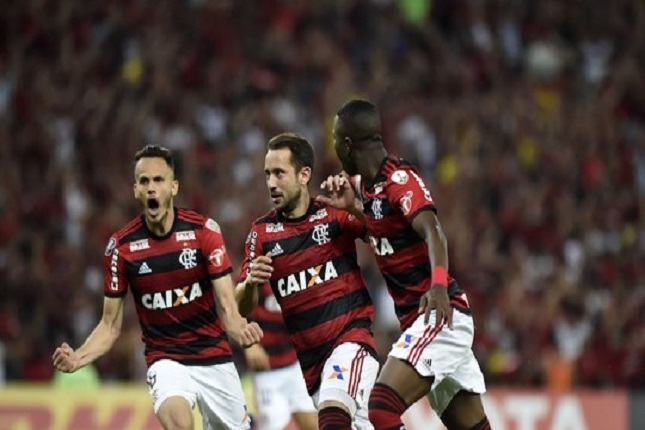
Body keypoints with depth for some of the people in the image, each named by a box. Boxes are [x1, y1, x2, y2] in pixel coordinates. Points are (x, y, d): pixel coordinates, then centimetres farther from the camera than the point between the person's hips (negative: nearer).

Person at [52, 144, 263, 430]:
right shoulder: (121, 246, -6)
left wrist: (241, 330, -35)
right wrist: (77, 359, -18)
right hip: (166, 360, -2)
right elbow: (111, 325, 1)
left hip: (215, 359, 2)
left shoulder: (204, 230, -8)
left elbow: (227, 306, -11)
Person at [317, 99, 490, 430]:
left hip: (440, 314, -10)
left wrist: (438, 284, -46)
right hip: (414, 317, 10)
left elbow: (432, 232, -29)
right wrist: (352, 207, 13)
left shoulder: (400, 179, -13)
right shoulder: (363, 183, 14)